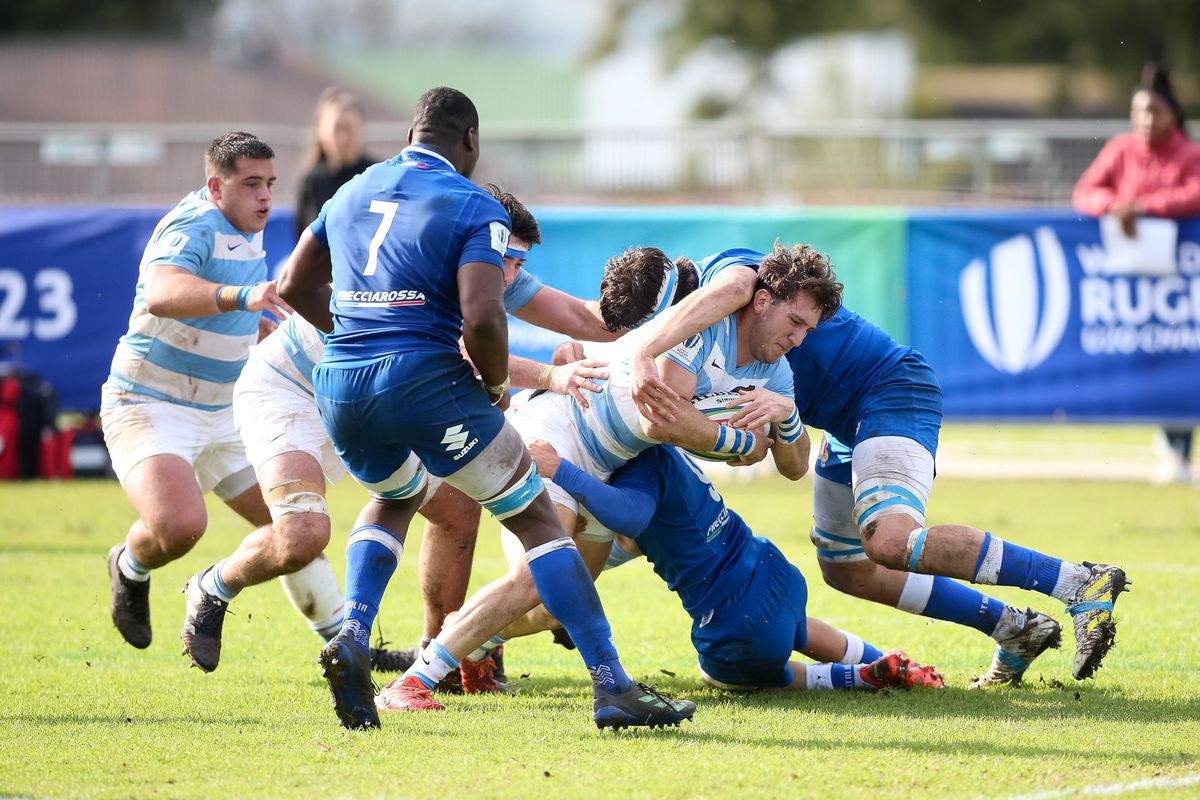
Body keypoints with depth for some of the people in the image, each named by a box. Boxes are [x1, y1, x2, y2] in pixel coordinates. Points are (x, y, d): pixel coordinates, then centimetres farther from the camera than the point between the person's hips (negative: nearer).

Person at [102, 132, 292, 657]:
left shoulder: (245, 233, 9)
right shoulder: (194, 228, -20)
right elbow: (161, 295, -44)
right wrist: (239, 295, -58)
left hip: (220, 415, 9)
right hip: (150, 410, -9)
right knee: (179, 525, -31)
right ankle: (131, 568, 3)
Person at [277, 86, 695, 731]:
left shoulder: (353, 192, 16)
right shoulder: (475, 208, -3)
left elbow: (295, 286, 24)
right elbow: (481, 318, -16)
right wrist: (497, 382, 2)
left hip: (338, 387, 6)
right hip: (427, 382, -6)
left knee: (396, 497, 35)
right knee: (537, 520, 7)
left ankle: (351, 635, 10)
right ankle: (611, 686, -1)